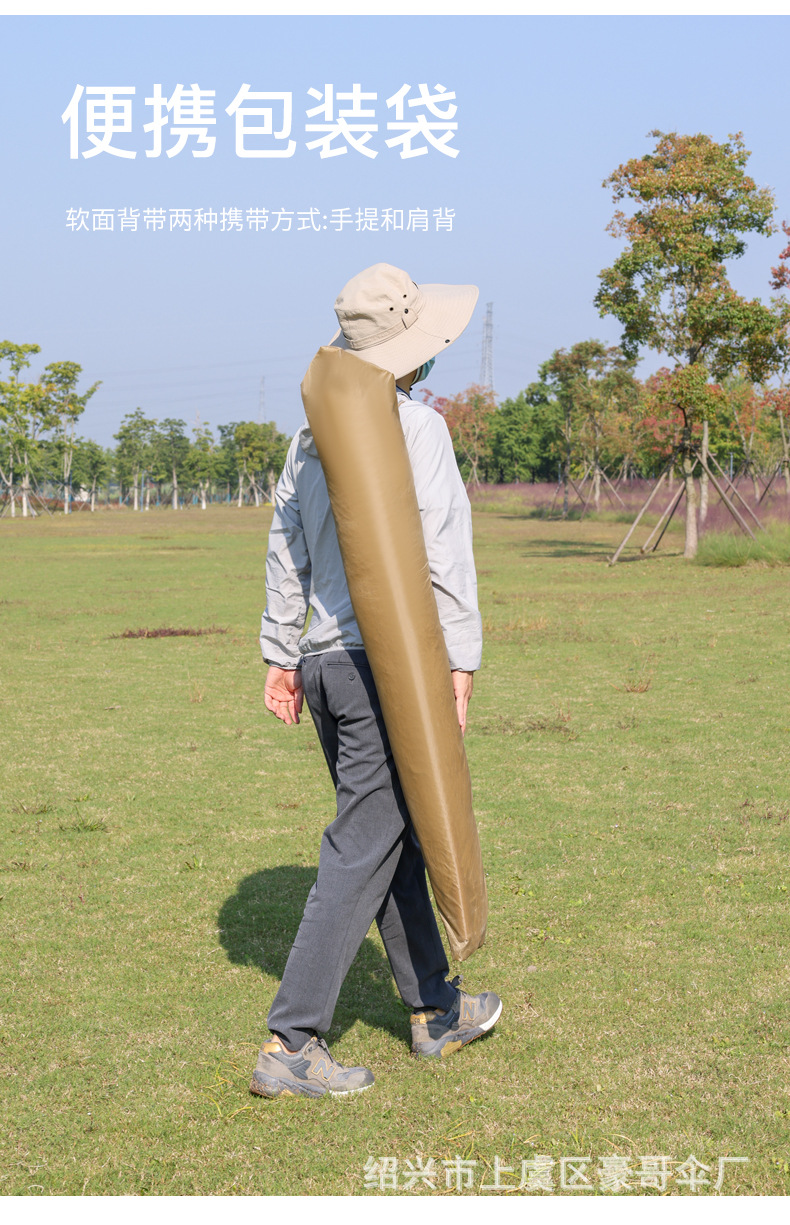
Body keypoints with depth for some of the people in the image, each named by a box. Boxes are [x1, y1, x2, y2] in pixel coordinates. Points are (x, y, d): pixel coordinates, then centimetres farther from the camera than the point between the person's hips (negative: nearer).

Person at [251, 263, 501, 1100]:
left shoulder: (312, 436, 12)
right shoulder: (417, 428, -11)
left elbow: (285, 552, 16)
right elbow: (444, 553, -16)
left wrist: (281, 654, 21)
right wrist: (461, 659, -12)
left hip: (326, 660, 8)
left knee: (396, 839, 18)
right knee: (361, 856, -4)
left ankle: (436, 1012, 31)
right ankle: (290, 1045, -4)